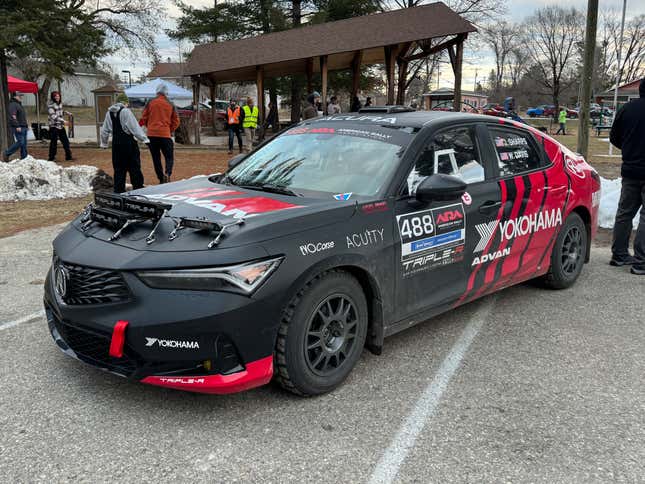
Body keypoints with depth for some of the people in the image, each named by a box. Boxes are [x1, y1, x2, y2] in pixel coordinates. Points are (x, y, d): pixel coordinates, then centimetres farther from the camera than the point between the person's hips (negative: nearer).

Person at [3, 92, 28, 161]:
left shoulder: (19, 104, 20)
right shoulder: (13, 104, -10)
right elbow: (13, 117, -20)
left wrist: (26, 125, 22)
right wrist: (17, 126, -25)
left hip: (23, 127, 10)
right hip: (18, 128, -10)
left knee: (24, 143, 7)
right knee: (20, 142, -13)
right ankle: (6, 154, -1)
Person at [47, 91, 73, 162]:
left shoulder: (60, 103, 11)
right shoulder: (50, 105, -12)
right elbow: (53, 116, -20)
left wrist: (66, 112, 11)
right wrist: (63, 121, -26)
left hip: (61, 126, 7)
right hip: (54, 126, -7)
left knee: (65, 141, 7)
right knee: (54, 142, -4)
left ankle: (68, 156, 14)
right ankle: (51, 158, 5)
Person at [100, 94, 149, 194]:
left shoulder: (109, 113, 9)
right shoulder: (125, 111, -9)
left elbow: (104, 130, 15)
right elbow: (135, 127, -11)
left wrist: (104, 143, 27)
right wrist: (145, 139, -5)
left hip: (116, 143, 5)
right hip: (128, 142, -5)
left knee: (118, 168, 11)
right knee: (134, 167, 2)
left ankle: (118, 191, 13)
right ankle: (138, 188, 4)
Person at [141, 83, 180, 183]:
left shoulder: (150, 103, 2)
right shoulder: (170, 105, 4)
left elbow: (144, 119, 4)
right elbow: (176, 121, 6)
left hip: (152, 134, 1)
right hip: (165, 135, -1)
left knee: (156, 158, 11)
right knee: (169, 157, 5)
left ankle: (161, 179, 12)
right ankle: (167, 174, -21)